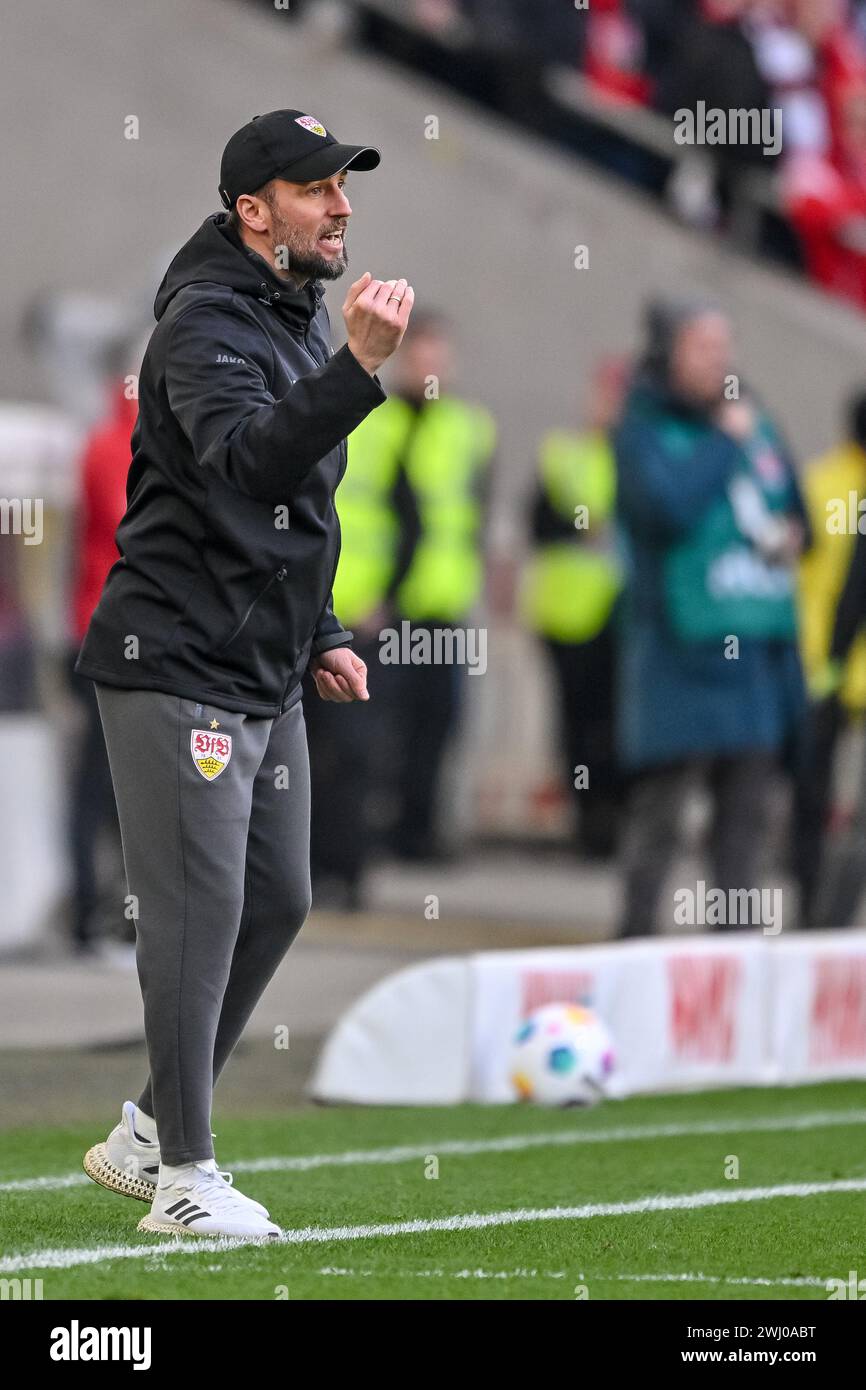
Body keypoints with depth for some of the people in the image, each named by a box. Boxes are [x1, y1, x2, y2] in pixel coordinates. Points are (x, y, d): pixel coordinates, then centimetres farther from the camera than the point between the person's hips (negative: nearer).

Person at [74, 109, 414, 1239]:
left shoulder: (304, 317, 14)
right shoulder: (208, 321, -17)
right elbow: (249, 463, -37)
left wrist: (320, 634, 19)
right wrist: (361, 363, -47)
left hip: (266, 678, 10)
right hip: (178, 668, -10)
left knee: (275, 900, 14)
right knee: (198, 912, -7)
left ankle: (146, 1135, 26)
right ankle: (183, 1177, 0)